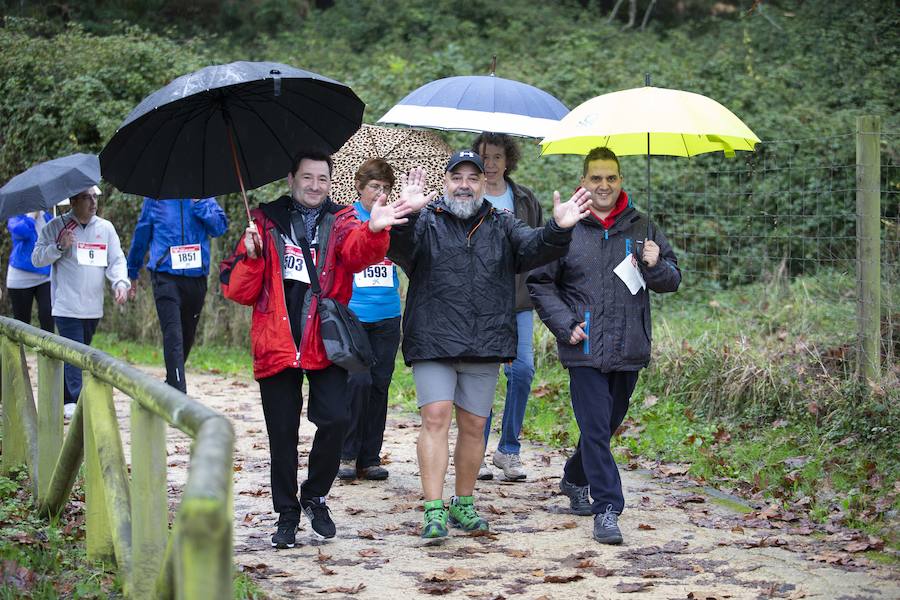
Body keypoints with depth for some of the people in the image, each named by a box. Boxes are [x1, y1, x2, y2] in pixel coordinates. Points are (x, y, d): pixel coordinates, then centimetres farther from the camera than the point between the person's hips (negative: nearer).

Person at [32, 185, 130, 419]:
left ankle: (66, 401, 24)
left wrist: (120, 282, -10)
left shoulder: (106, 228, 9)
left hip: (93, 308, 5)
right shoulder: (55, 227, -1)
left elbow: (117, 260, 8)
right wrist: (59, 247, -18)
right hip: (67, 306, -5)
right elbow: (37, 258, -2)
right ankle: (79, 402, -16)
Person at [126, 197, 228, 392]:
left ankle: (172, 383, 32)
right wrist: (132, 273, 21)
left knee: (187, 337, 13)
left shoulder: (203, 197, 7)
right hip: (166, 277, -3)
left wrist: (199, 204, -13)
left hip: (196, 278, 3)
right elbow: (141, 234, 15)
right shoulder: (155, 198, 6)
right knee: (173, 336, -15)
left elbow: (220, 226, -1)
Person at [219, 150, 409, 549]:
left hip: (324, 342, -1)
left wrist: (374, 231, -41)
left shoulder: (341, 223, 7)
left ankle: (315, 495, 9)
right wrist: (251, 257, -12)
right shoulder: (265, 224, 10)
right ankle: (287, 513, 19)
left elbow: (359, 250, -18)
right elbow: (237, 291, 8)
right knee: (282, 433, 6)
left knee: (336, 419, -14)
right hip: (276, 345, 1)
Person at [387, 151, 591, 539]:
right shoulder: (426, 222, 3)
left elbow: (534, 248, -3)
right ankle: (434, 511, -10)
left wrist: (558, 229, -25)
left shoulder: (502, 226, 13)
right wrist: (405, 216, -38)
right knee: (436, 417, -11)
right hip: (432, 343, -3)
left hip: (485, 345, 3)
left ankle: (463, 505, 24)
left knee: (473, 426, 10)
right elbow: (398, 248, -17)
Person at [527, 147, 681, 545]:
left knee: (607, 424, 16)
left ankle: (575, 479, 41)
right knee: (596, 428, -10)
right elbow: (540, 284, 4)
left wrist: (656, 266, -12)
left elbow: (673, 280, 12)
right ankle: (607, 509, -6)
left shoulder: (641, 228, 8)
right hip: (585, 349, -4)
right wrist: (566, 325, -8)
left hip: (629, 349, 4)